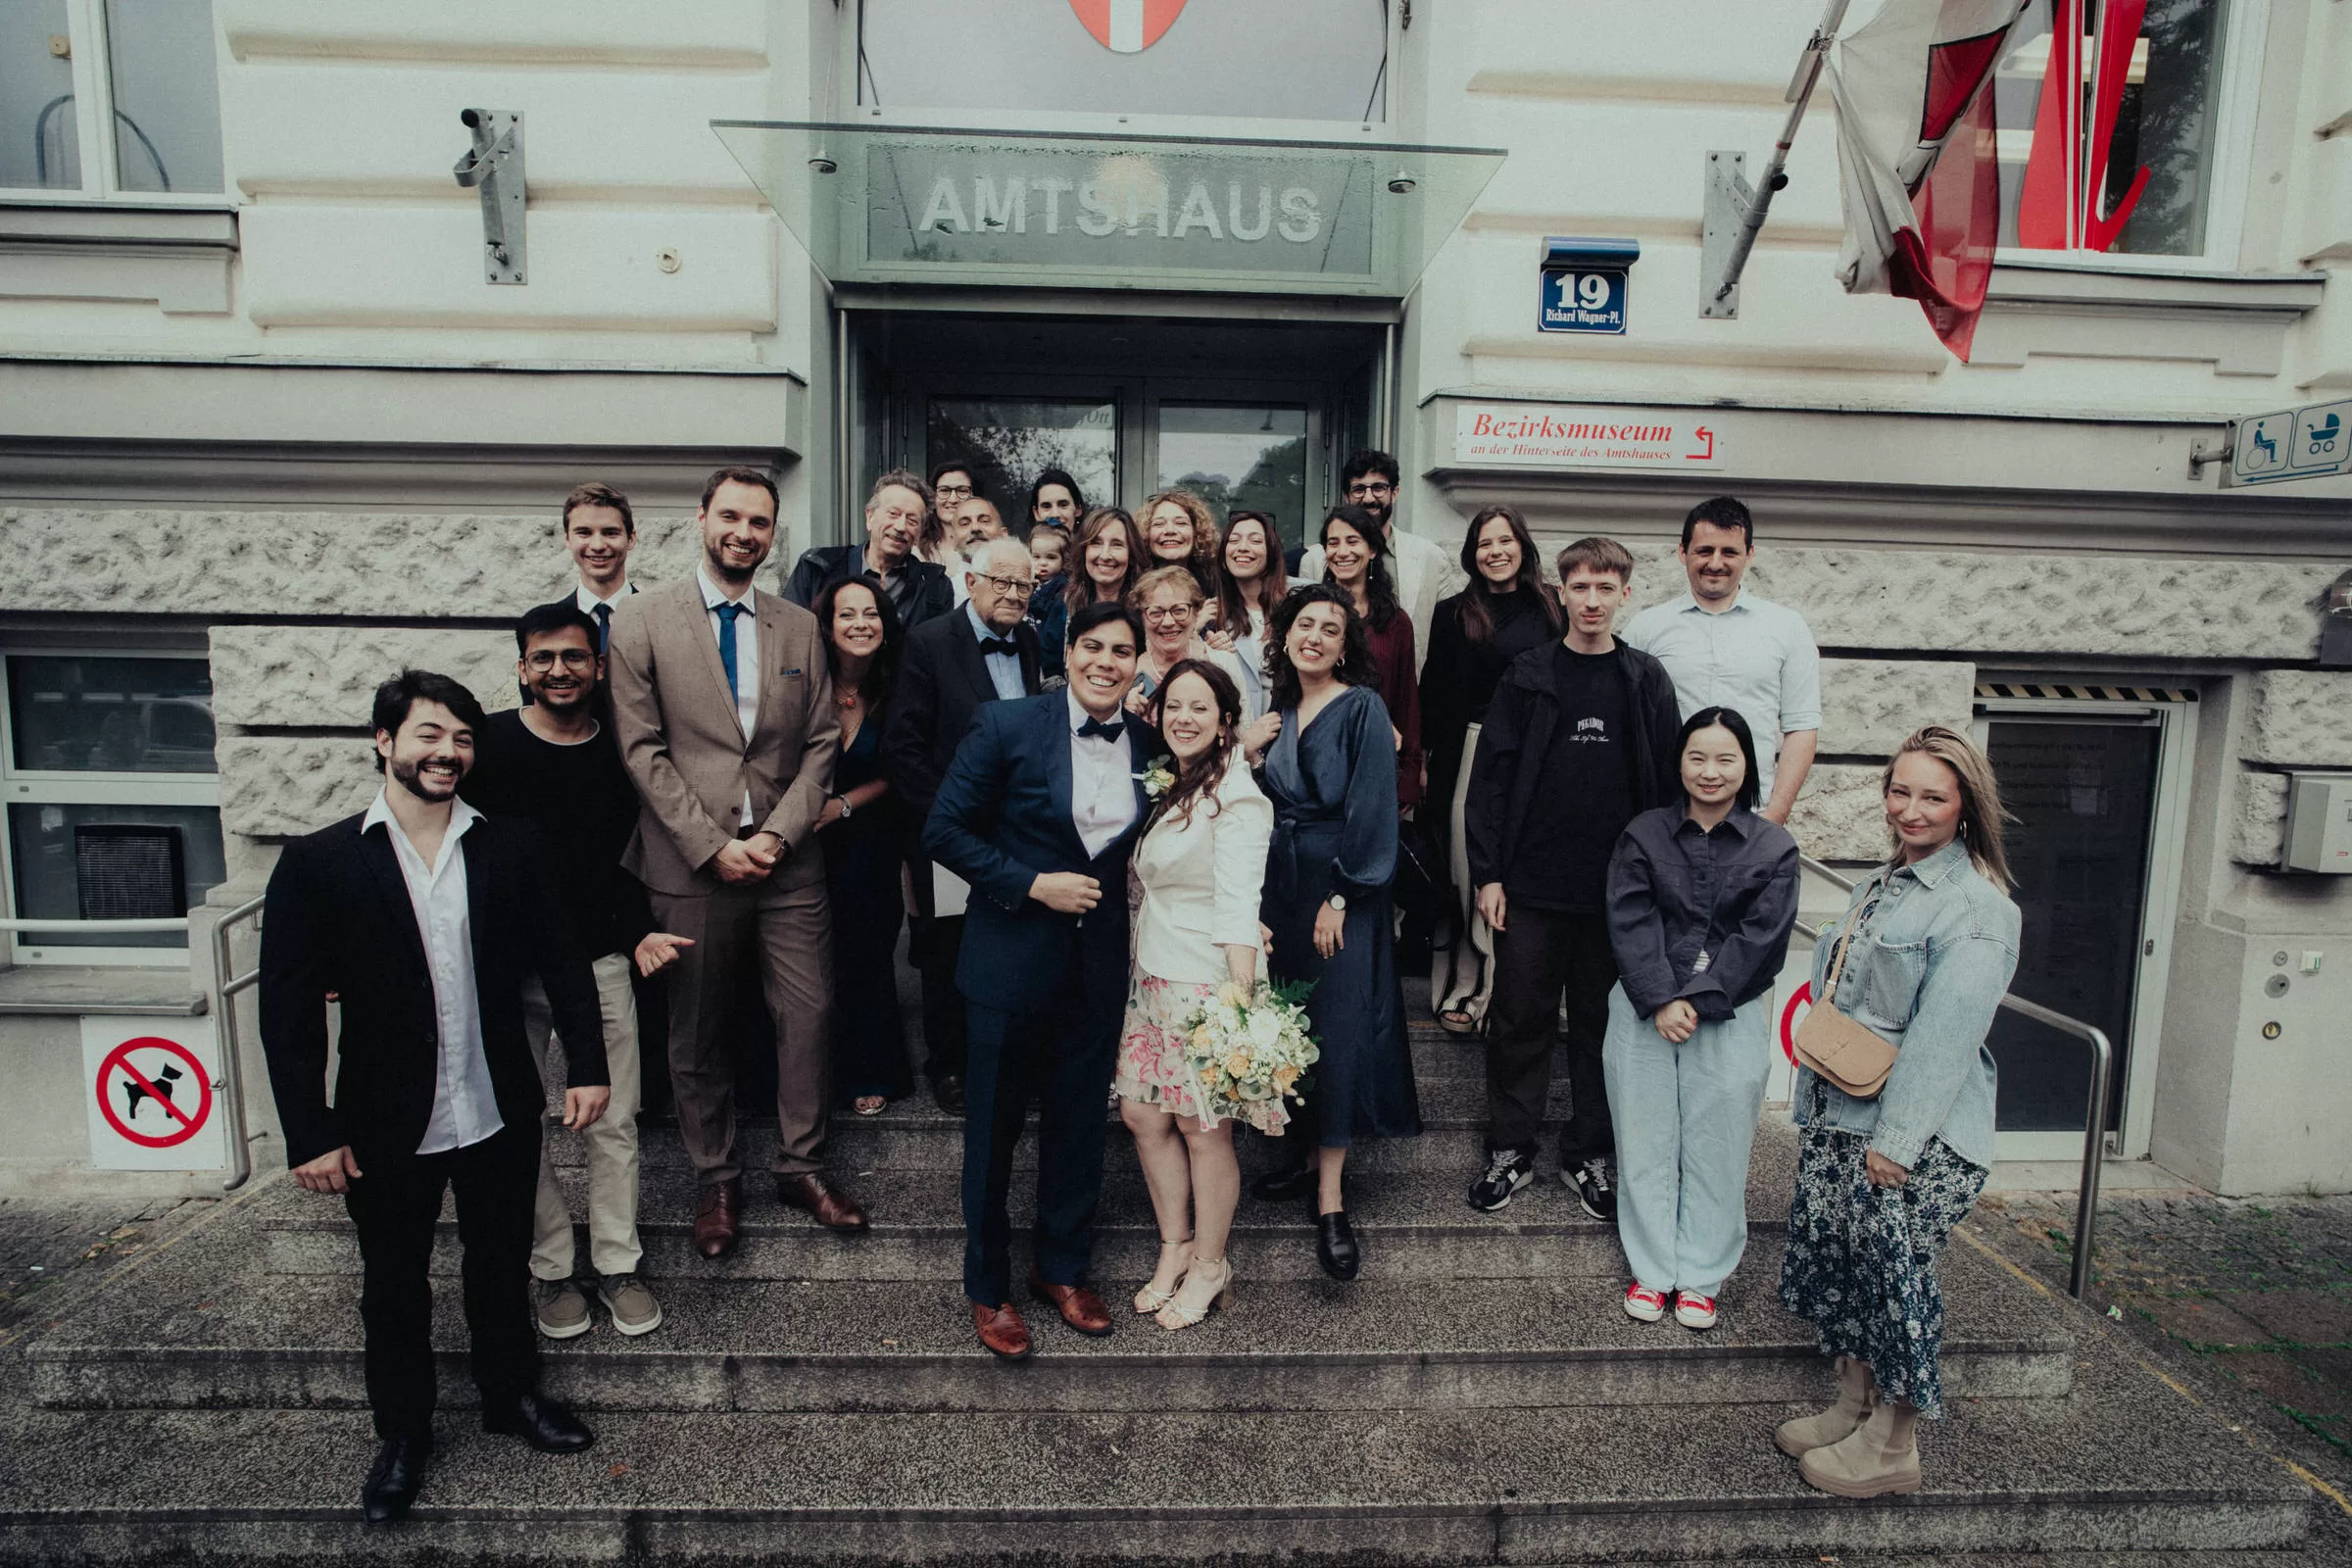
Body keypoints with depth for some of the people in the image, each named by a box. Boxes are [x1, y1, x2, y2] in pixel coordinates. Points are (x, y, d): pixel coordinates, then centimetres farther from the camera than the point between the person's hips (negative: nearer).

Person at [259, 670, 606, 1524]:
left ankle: (512, 1393, 43)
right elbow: (288, 1008, -8)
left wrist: (587, 1063, -2)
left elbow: (561, 959, 2)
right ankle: (402, 1433, 39)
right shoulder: (318, 863, -9)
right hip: (386, 1127, -1)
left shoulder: (511, 846, -3)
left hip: (500, 1115, 2)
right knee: (394, 1285, 17)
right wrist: (310, 1133, -10)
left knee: (502, 1267, 20)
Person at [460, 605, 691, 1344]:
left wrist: (640, 931, -2)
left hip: (599, 962, 1)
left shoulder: (620, 752, 1)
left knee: (613, 1124, 6)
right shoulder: (489, 745, -6)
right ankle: (553, 1269, 24)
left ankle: (618, 1263, 21)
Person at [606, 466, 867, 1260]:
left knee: (808, 1014, 4)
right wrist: (712, 845, -11)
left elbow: (821, 743, 7)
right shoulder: (642, 619, 0)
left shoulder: (800, 627, 9)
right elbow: (641, 748, -5)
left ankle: (801, 1166, 22)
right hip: (688, 865, -2)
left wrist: (777, 835, -6)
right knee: (696, 1033, 9)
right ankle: (716, 1181, 25)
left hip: (786, 862, 2)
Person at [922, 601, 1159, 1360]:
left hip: (1100, 966, 4)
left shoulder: (1150, 745, 1)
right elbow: (944, 830, -10)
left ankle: (1064, 1269, 36)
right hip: (1014, 954, -3)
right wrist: (1032, 885, -17)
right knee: (994, 1125, 10)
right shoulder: (1007, 726, -10)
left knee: (1079, 1123, 16)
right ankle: (988, 1288, 30)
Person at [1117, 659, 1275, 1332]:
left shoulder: (1235, 798, -15)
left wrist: (1241, 1003, -23)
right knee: (1142, 1112, 12)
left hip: (1206, 982, -8)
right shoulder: (1167, 785, 11)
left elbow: (1237, 910, -20)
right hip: (1152, 977, 8)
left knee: (1204, 1128, 5)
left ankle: (1209, 1264, 25)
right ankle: (1175, 1246, 31)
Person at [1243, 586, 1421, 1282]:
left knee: (1339, 1029, -4)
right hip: (1281, 886, 6)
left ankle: (1330, 1199, 1)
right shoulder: (1278, 712, 11)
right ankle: (1314, 1159, 24)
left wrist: (1339, 899, -17)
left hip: (1342, 889, -6)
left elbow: (1371, 809, -14)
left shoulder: (1363, 708, -8)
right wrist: (1246, 754, -3)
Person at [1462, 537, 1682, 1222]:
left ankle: (1590, 1154, 26)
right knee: (1520, 1020, 6)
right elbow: (1490, 778, 0)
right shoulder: (1527, 677, 2)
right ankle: (1510, 1150, 21)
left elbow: (1667, 784, 6)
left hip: (1618, 892, 1)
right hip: (1531, 887, -1)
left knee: (1603, 1024, 11)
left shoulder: (1647, 681, 5)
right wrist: (1487, 873, -6)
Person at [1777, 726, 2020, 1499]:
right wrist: (1815, 1106, 18)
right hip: (1837, 1120, 8)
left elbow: (1946, 1034, -20)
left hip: (1917, 1137, -8)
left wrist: (1897, 1138, -23)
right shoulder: (1878, 888, 14)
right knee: (1836, 1261, 15)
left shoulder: (1976, 908, -13)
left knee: (1895, 1276, 3)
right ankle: (1852, 1410, 32)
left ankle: (1892, 1449, 20)